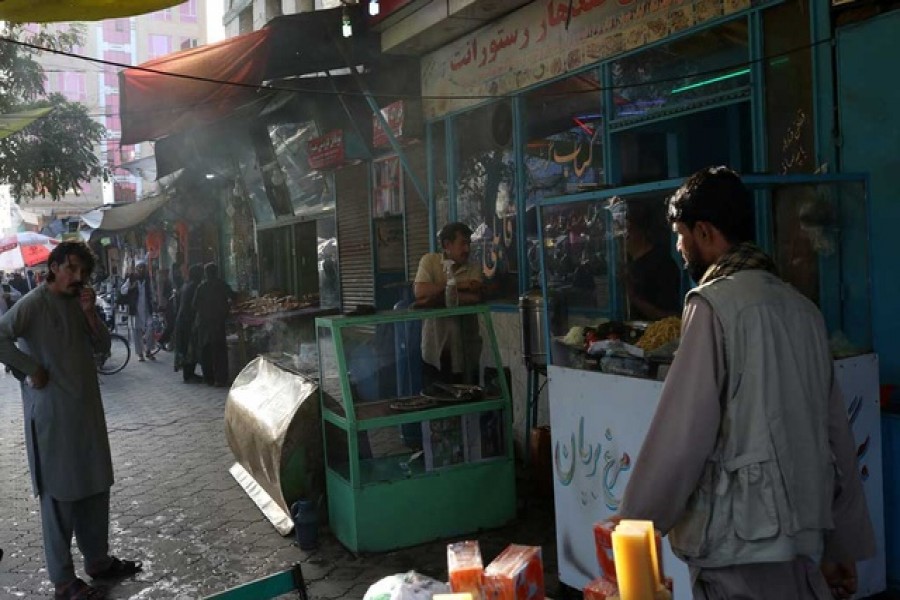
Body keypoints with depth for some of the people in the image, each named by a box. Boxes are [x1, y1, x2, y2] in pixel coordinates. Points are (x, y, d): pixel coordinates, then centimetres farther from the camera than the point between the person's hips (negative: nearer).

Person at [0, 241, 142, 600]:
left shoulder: (76, 304, 10)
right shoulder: (34, 304, -13)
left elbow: (102, 346, 9)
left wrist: (89, 313, -5)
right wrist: (32, 370, -18)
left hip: (87, 410, 8)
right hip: (53, 415, -8)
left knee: (95, 487, 15)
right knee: (60, 495, 0)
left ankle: (98, 560, 30)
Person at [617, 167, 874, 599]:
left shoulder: (715, 304, -14)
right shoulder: (802, 307, 8)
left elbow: (681, 434, -17)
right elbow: (836, 435, 10)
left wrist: (631, 527, -5)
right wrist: (843, 546, 18)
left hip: (740, 539, -7)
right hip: (799, 533, 8)